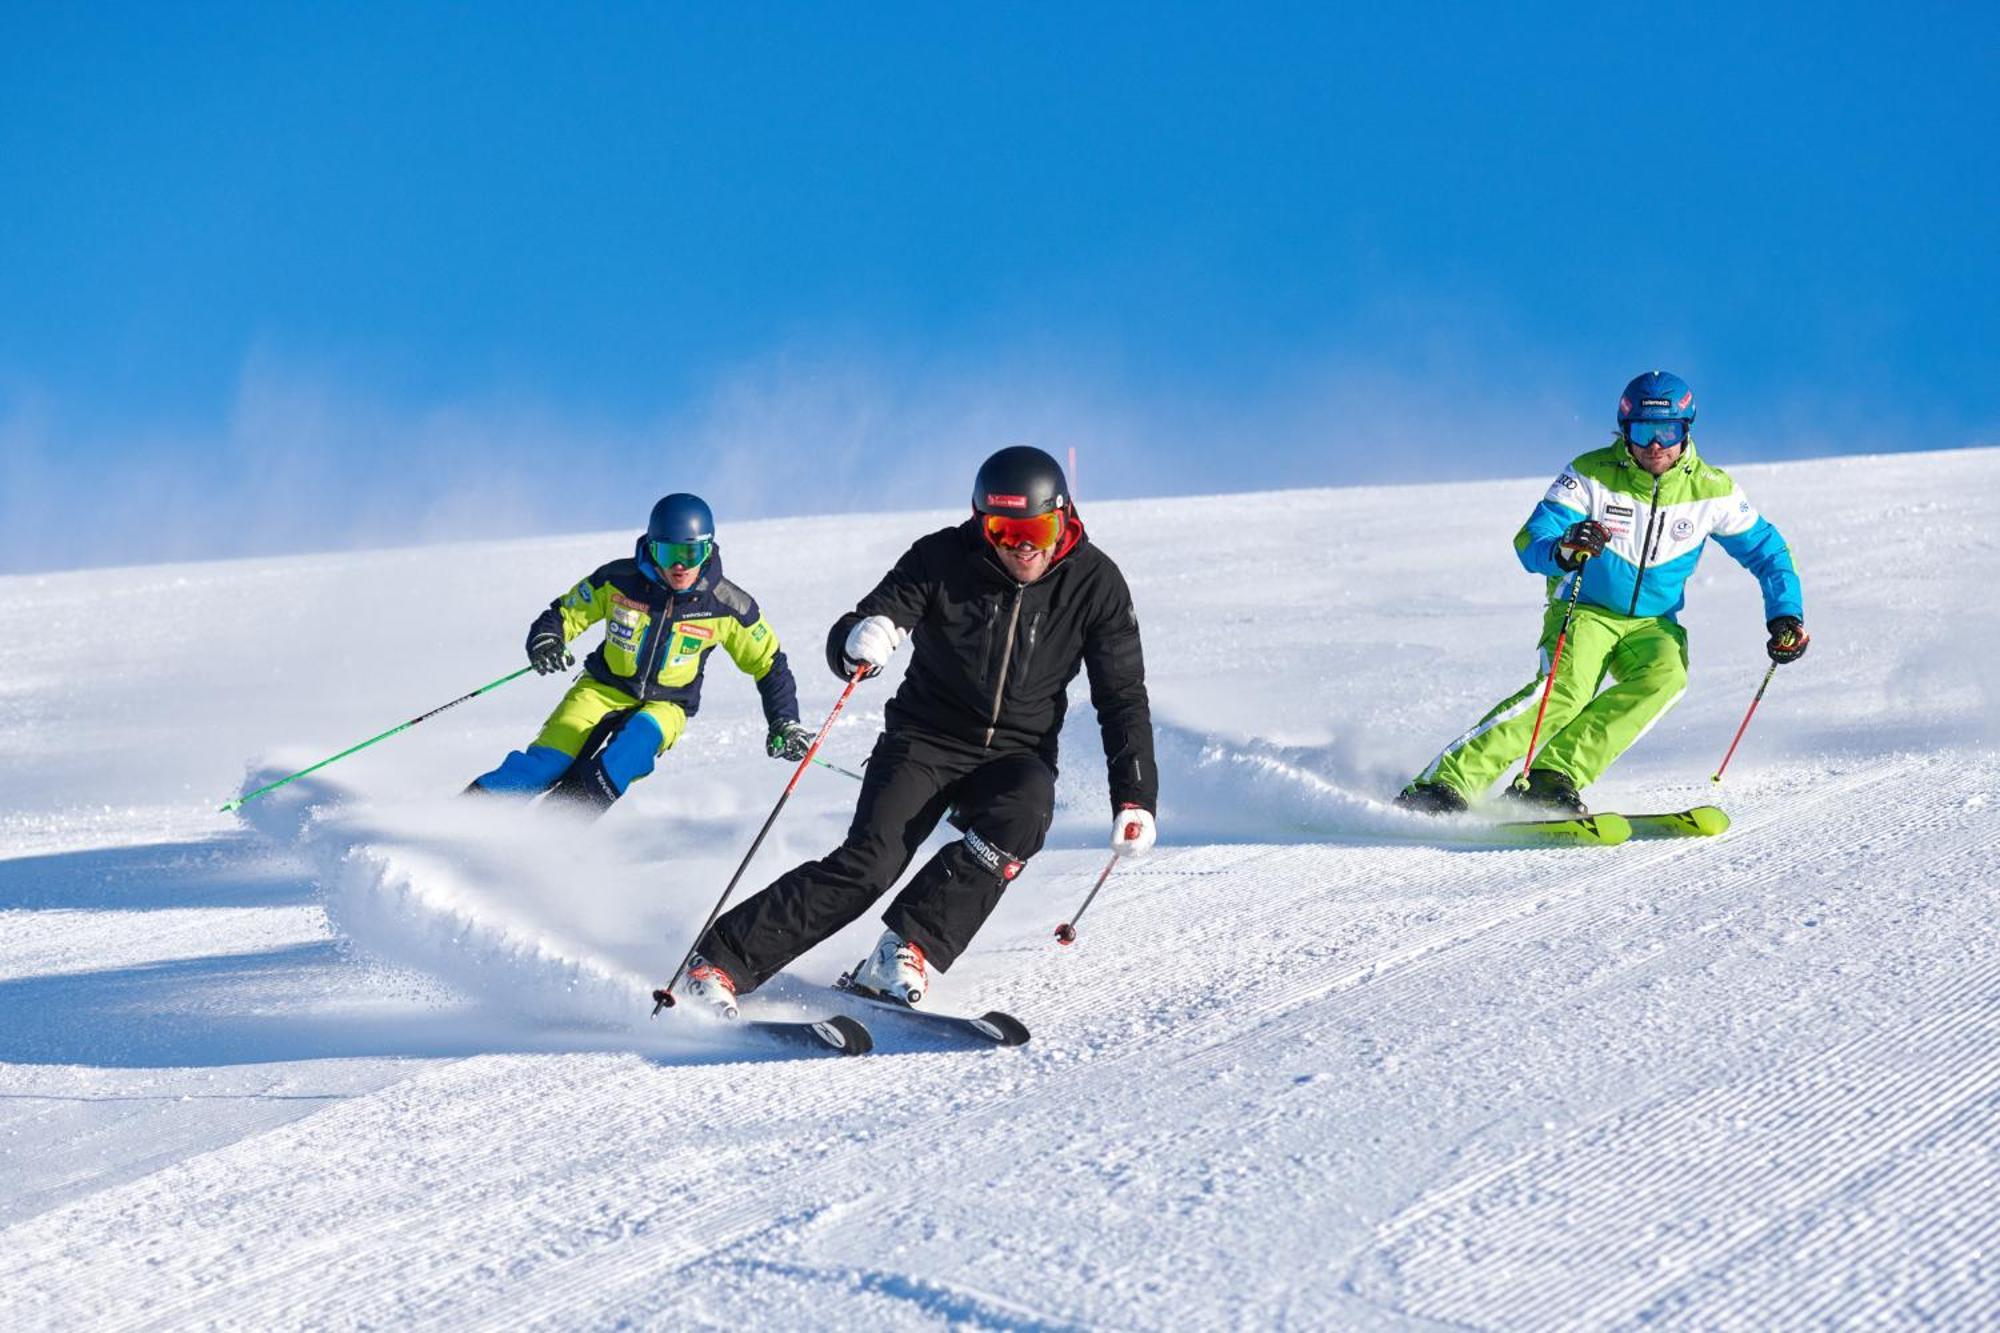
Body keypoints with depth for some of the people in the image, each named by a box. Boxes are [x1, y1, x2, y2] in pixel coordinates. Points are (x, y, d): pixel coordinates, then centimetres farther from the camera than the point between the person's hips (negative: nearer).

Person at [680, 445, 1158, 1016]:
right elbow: (846, 643, -15)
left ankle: (907, 951, -29)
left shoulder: (1094, 583, -9)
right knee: (869, 862, -22)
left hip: (1017, 754, 2)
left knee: (1025, 807, -33)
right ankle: (719, 960, -15)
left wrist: (1135, 797, -13)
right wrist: (858, 644, -41)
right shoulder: (942, 559, -13)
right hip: (926, 738, -2)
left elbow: (1123, 700, -3)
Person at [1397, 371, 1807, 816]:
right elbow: (1529, 544, -19)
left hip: (1653, 625, 3)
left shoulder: (1712, 491, -6)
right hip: (1585, 612, -3)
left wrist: (1785, 616, -8)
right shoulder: (1592, 474, -13)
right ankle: (1445, 783, -35)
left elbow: (1766, 552, 7)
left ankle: (1551, 779, -34)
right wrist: (1563, 551, -42)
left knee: (1665, 676, -32)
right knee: (1567, 689, -32)